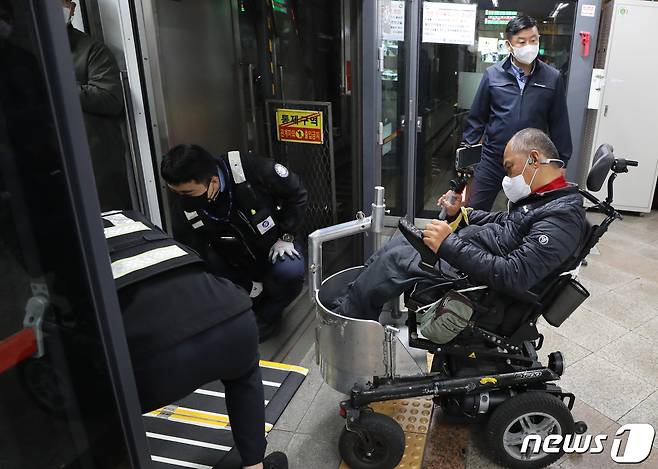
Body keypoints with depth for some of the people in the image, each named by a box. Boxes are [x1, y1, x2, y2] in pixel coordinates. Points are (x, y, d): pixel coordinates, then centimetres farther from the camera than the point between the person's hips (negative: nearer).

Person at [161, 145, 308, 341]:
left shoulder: (253, 169, -30)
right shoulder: (184, 211, -22)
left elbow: (297, 193, -15)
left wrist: (285, 237, -17)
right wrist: (247, 286, -13)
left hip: (275, 245, -2)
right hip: (237, 265, 2)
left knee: (290, 272, -33)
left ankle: (265, 317, -1)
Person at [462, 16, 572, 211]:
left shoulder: (552, 78, -2)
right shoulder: (493, 74, -3)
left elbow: (559, 123, 2)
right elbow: (477, 116, 2)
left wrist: (560, 163, 3)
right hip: (492, 161, 0)